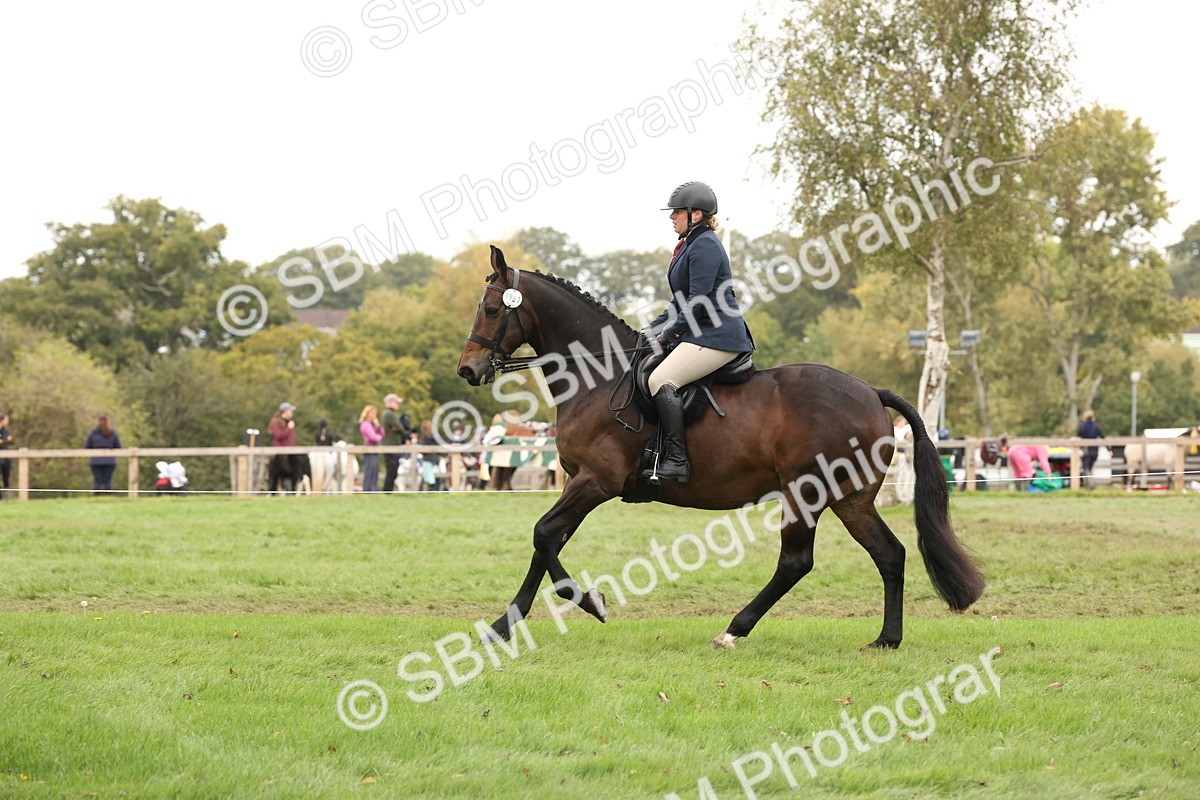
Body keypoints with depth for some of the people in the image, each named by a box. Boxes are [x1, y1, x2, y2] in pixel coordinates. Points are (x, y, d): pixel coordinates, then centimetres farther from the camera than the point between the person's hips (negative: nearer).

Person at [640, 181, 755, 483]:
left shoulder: (705, 246, -12)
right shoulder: (691, 245, 21)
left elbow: (698, 302, -19)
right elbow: (681, 301, 26)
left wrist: (667, 334, -11)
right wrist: (651, 330, 16)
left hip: (717, 336, -12)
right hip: (702, 334, 12)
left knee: (661, 380, -25)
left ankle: (676, 461, -29)